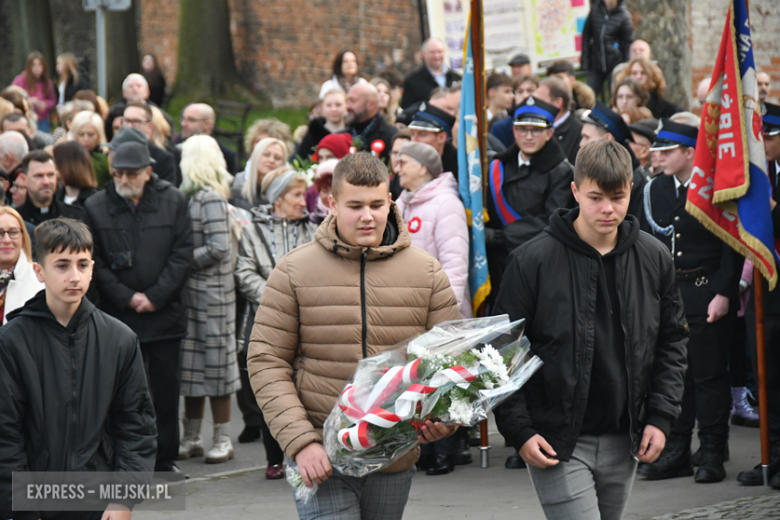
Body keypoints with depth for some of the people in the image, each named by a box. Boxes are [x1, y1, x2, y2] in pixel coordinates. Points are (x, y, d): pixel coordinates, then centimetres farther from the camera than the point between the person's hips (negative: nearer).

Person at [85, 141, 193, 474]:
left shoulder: (173, 201, 2)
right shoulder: (96, 207, 0)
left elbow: (182, 254, 0)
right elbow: (95, 262, 0)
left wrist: (155, 296, -8)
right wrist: (127, 297, -9)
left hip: (165, 311, 1)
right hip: (118, 314, -1)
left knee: (167, 386, 6)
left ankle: (165, 458, 16)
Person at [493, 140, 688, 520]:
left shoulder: (654, 259, 4)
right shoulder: (533, 260, -9)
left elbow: (672, 340, 13)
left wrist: (661, 417, 2)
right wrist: (519, 431, -11)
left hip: (623, 443, 5)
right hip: (556, 440, -5)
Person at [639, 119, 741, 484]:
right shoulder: (654, 190, 9)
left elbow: (732, 247, -8)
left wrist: (724, 294, -13)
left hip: (707, 293, -5)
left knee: (709, 373, 0)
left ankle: (712, 455, 6)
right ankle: (676, 452, 14)